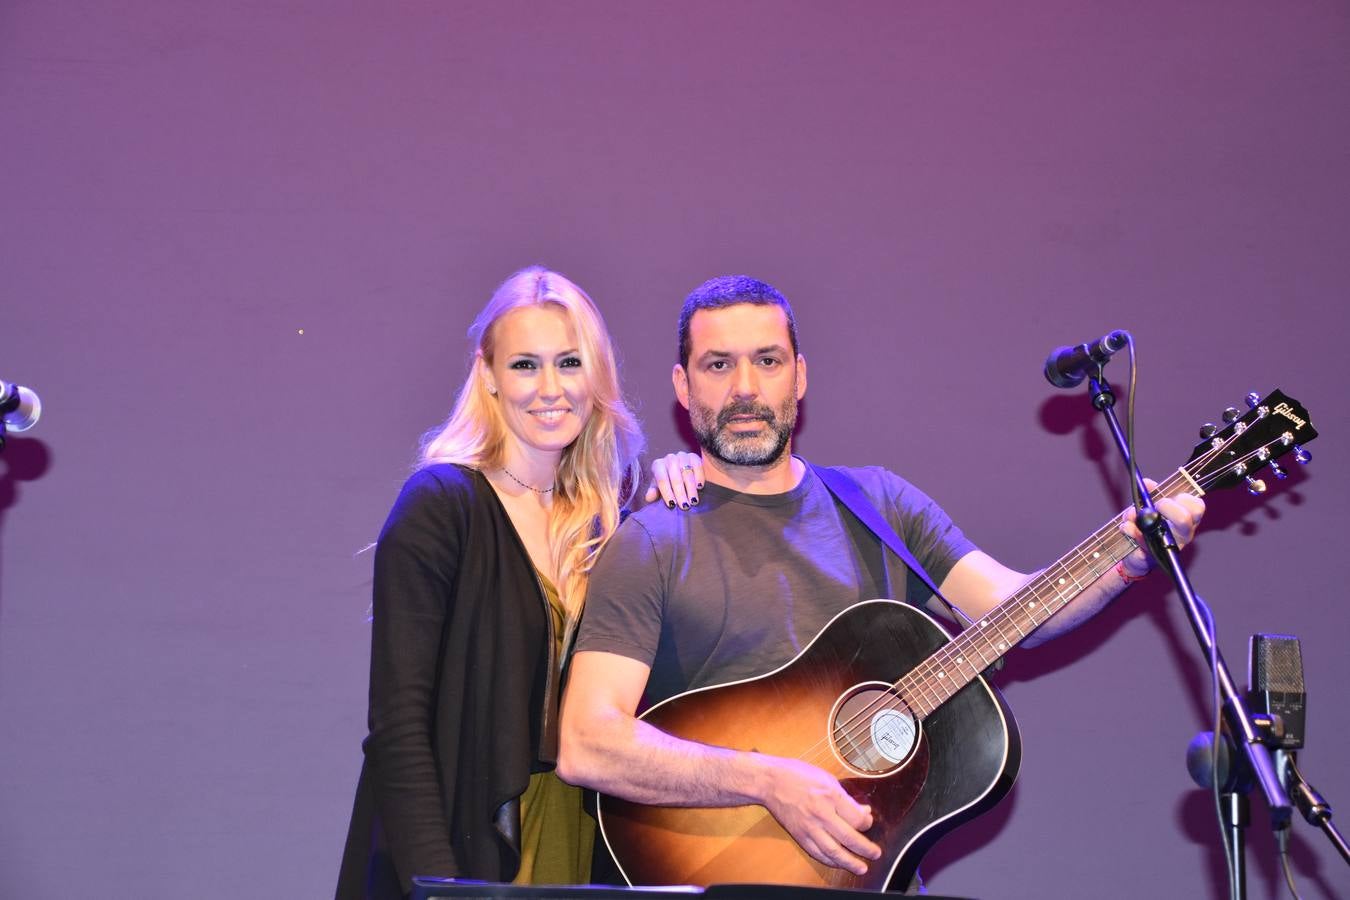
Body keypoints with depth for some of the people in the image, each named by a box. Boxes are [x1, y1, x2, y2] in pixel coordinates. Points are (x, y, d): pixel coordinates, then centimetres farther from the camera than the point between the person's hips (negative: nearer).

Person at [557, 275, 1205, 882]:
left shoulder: (878, 504, 13)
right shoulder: (653, 544, -2)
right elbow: (586, 746, -12)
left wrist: (1127, 561, -14)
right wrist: (770, 782, -20)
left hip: (876, 864, 4)